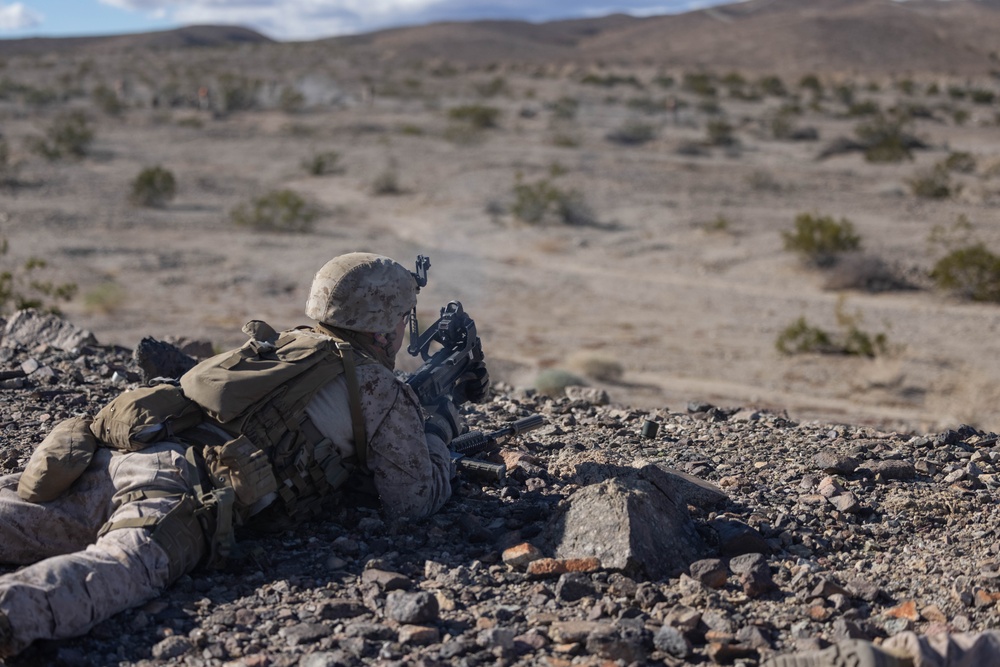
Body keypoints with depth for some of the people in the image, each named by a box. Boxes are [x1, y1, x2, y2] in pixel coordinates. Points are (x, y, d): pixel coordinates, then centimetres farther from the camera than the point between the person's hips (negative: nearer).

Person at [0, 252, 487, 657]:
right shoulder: (379, 388, 12)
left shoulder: (282, 346, 33)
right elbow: (416, 501, 18)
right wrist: (441, 428, 36)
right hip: (181, 492, -7)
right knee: (118, 568, -30)